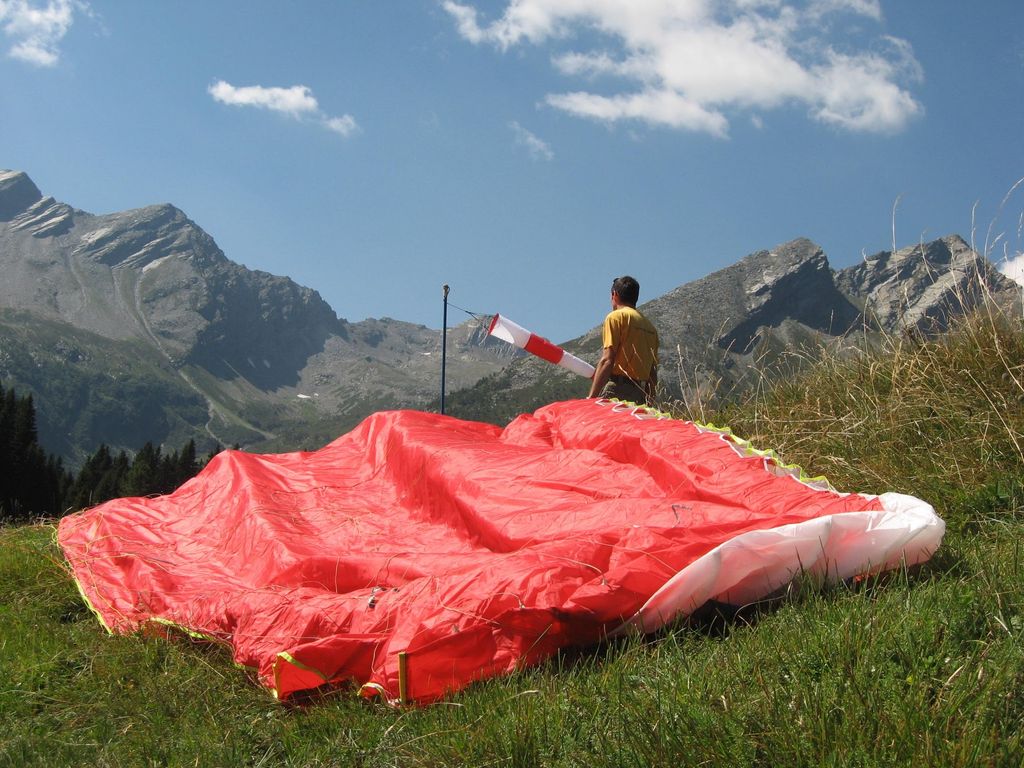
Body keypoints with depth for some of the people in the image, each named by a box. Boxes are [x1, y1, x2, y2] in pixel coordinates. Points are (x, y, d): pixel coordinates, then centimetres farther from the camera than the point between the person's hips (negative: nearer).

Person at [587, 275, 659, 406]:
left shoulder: (616, 316, 0)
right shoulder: (650, 326, 20)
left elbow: (607, 360, -11)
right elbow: (653, 371, 20)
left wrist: (591, 398, -14)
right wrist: (649, 403, 24)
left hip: (617, 390, -7)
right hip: (639, 394, 7)